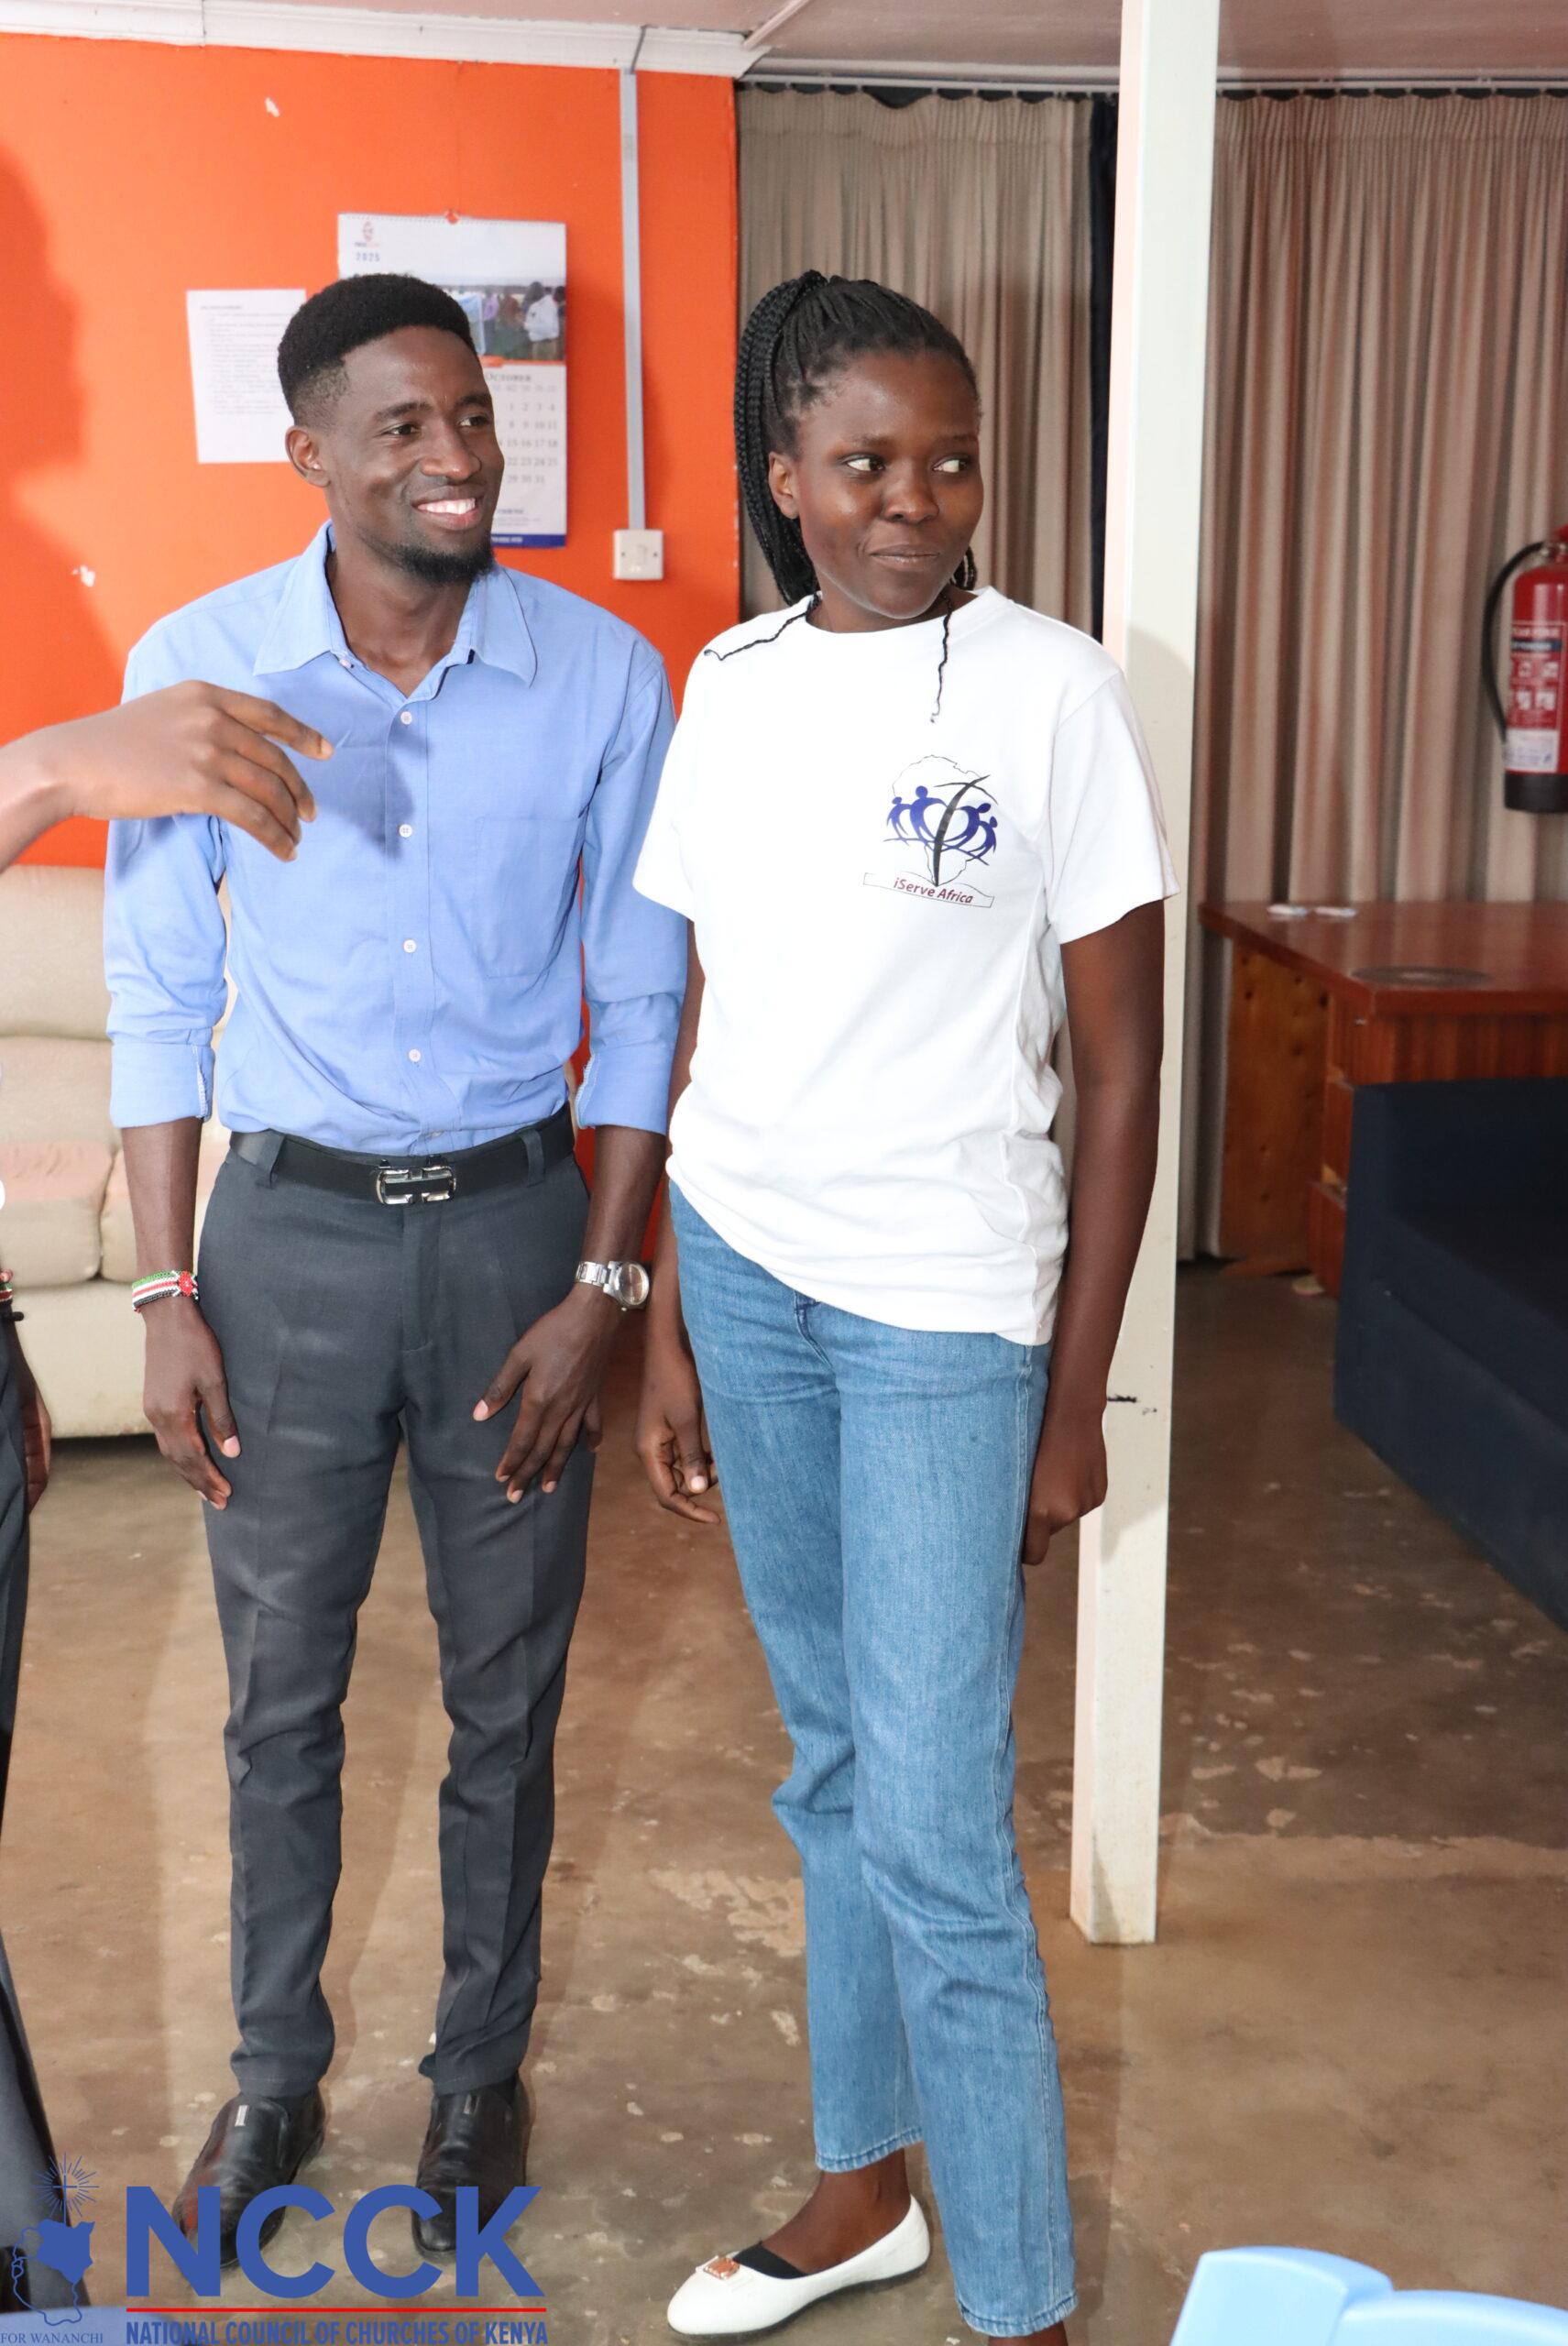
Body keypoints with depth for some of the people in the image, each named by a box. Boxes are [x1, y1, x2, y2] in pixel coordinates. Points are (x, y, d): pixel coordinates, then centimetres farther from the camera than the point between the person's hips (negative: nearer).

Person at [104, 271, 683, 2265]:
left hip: (514, 1220, 0)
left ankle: (479, 2060, 36)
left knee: (504, 1692, 13)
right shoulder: (196, 666, -6)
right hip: (292, 1226, 0)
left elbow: (639, 1000, -1)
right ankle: (275, 2065, 37)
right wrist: (166, 1298, -3)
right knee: (281, 1692, 14)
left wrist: (598, 1285, -6)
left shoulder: (605, 676, -7)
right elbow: (158, 997, -1)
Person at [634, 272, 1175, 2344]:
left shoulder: (1055, 693, -9)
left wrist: (1074, 1396, -9)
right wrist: (669, 1329, 10)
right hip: (743, 1262, 5)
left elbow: (1121, 1070, -8)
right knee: (833, 1766, 18)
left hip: (943, 1304, -5)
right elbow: (706, 1023, 10)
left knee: (934, 1825, -3)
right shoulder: (731, 683, 5)